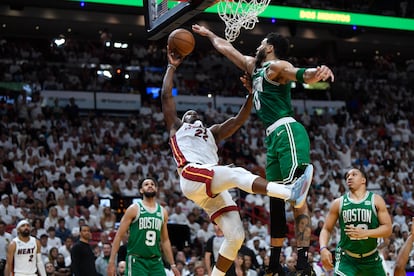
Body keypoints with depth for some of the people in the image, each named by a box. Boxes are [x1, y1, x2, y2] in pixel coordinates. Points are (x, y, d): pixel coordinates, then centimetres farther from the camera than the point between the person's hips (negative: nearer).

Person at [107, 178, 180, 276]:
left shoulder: (162, 212, 11)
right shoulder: (134, 209, -4)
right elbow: (119, 236, -6)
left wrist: (172, 265, 14)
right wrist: (112, 261, -13)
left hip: (156, 261, 5)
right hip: (136, 260, -5)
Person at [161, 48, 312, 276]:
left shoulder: (212, 133, 37)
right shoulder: (176, 127, 27)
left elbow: (239, 119, 27)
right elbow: (166, 96, 19)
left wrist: (252, 93, 17)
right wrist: (172, 67, 24)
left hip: (214, 186, 6)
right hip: (192, 177, -6)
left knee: (235, 236, -9)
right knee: (236, 173, -32)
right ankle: (291, 193, -51)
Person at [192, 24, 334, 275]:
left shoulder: (276, 66, -2)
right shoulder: (254, 66, 24)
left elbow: (302, 74, -22)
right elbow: (227, 48, 38)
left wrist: (316, 74, -44)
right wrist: (208, 34, 50)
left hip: (288, 133, -9)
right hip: (274, 138, 10)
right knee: (275, 199, 10)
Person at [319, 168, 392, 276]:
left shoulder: (376, 200, -2)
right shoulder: (339, 203, 0)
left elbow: (387, 229, -6)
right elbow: (326, 229, 4)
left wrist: (365, 233, -22)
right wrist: (323, 249, -16)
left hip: (371, 259, 1)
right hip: (346, 259, -1)